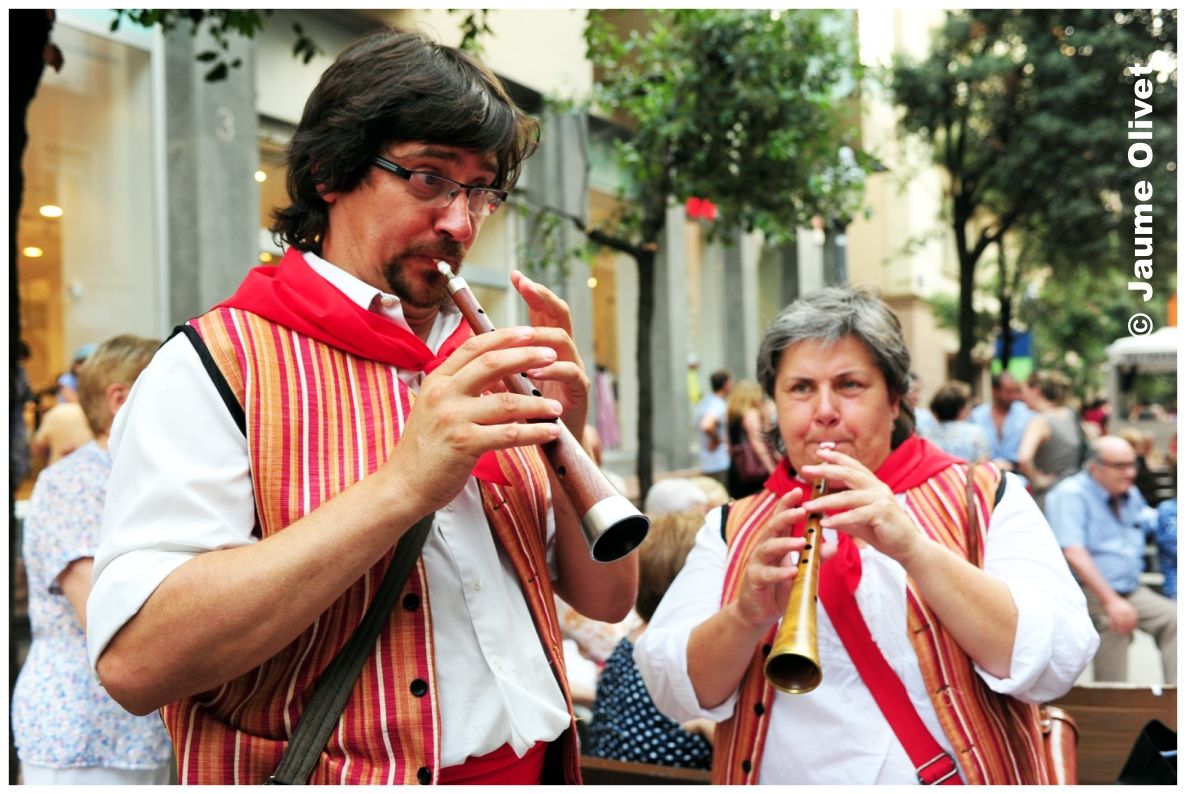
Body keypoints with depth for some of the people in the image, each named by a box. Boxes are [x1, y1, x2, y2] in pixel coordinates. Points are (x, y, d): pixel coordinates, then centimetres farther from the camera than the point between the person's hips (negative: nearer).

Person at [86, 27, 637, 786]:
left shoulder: (488, 369, 6)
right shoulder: (217, 363, -11)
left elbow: (607, 598, 5)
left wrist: (569, 440, -11)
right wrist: (404, 486, -26)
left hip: (539, 764, 5)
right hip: (339, 773, -5)